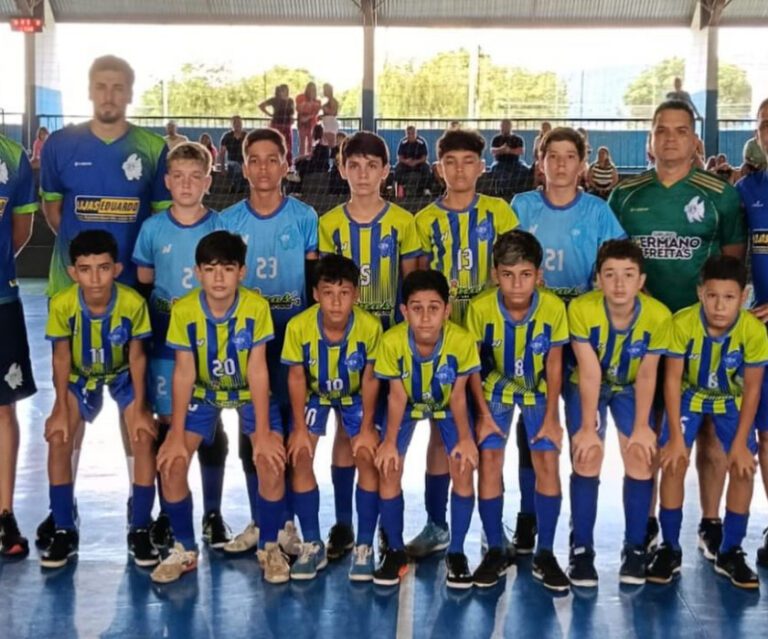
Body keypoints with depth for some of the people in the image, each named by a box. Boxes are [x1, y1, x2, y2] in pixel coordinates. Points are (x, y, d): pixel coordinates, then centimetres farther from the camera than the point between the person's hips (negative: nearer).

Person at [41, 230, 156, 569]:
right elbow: (62, 357, -15)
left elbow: (137, 356, -18)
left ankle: (140, 531, -2)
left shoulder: (133, 302, -33)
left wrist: (139, 409, -15)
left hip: (123, 375, -1)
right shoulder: (61, 304, -30)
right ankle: (65, 531, 1)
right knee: (58, 440, -14)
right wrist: (61, 410, -13)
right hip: (80, 376, 1)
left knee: (144, 439, -16)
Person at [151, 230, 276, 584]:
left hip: (249, 393, -1)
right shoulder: (183, 310, -21)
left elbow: (257, 370, -21)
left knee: (271, 460, -21)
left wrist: (263, 432, -23)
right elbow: (184, 373, -17)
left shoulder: (256, 307, -24)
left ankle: (272, 548, 0)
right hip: (203, 393, 1)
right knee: (171, 462, -15)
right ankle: (185, 549, 6)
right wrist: (176, 433, -19)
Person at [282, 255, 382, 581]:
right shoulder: (298, 326, -30)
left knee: (368, 458, -14)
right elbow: (297, 377, -14)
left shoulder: (370, 327, -30)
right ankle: (313, 545, 1)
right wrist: (300, 428, -12)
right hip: (314, 395, 1)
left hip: (355, 396, 0)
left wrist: (367, 428, -11)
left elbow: (370, 378, -15)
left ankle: (364, 546, -1)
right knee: (299, 457, -13)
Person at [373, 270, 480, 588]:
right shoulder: (392, 341, -32)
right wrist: (390, 441, -24)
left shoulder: (462, 340, -34)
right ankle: (396, 551, 5)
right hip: (409, 405, 0)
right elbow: (397, 396, -17)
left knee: (464, 468, -16)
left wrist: (465, 437, -25)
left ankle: (456, 553, 3)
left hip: (447, 405, 0)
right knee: (388, 468, -15)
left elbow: (458, 395, -17)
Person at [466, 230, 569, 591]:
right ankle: (495, 551, 3)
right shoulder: (480, 308, -26)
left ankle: (545, 555, 2)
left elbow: (553, 364, -11)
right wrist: (484, 415, -13)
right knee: (489, 460, -12)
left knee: (547, 462, -11)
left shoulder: (553, 307, -25)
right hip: (495, 389, 0)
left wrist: (551, 417, -10)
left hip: (538, 391, 0)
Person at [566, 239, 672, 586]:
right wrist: (588, 427, -24)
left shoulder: (659, 315, -27)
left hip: (631, 388, 1)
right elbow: (590, 373, -26)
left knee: (642, 459, -11)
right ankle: (581, 549, -2)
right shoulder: (581, 309, -31)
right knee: (587, 459, -15)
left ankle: (635, 548, 4)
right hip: (587, 387, -1)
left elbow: (646, 375, -16)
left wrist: (642, 426, -16)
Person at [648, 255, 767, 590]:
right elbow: (673, 379, -21)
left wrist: (741, 442, -17)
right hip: (689, 394, -1)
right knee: (674, 462, -14)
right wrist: (676, 436, -21)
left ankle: (730, 553, 6)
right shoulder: (682, 323, -31)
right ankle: (670, 549, 1)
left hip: (732, 400, 1)